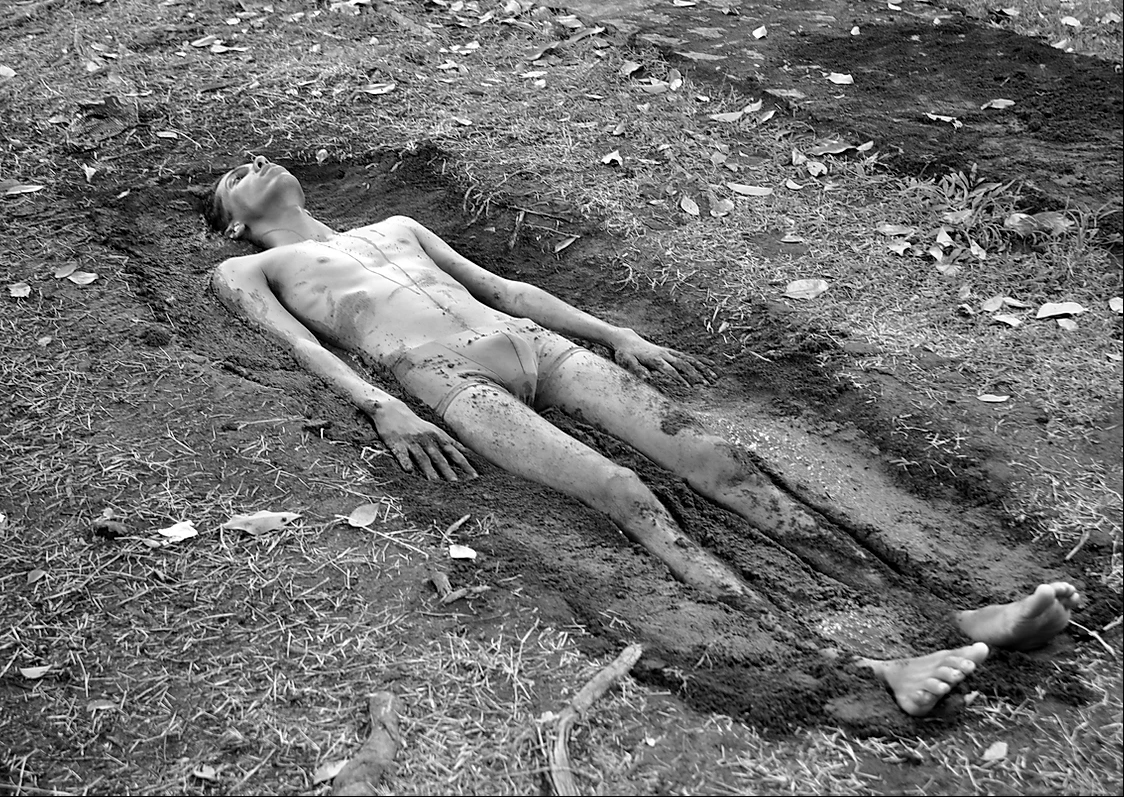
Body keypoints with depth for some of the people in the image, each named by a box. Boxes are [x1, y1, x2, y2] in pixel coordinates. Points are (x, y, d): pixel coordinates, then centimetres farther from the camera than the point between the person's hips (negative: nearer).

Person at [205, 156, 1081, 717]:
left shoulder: (397, 226, 36)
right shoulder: (248, 272, 24)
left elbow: (503, 286, 28)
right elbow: (300, 348, 5)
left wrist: (619, 336, 17)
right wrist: (383, 411, -15)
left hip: (529, 341, 5)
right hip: (442, 373, -4)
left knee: (717, 458, -18)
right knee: (629, 498, -29)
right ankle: (858, 669, -40)